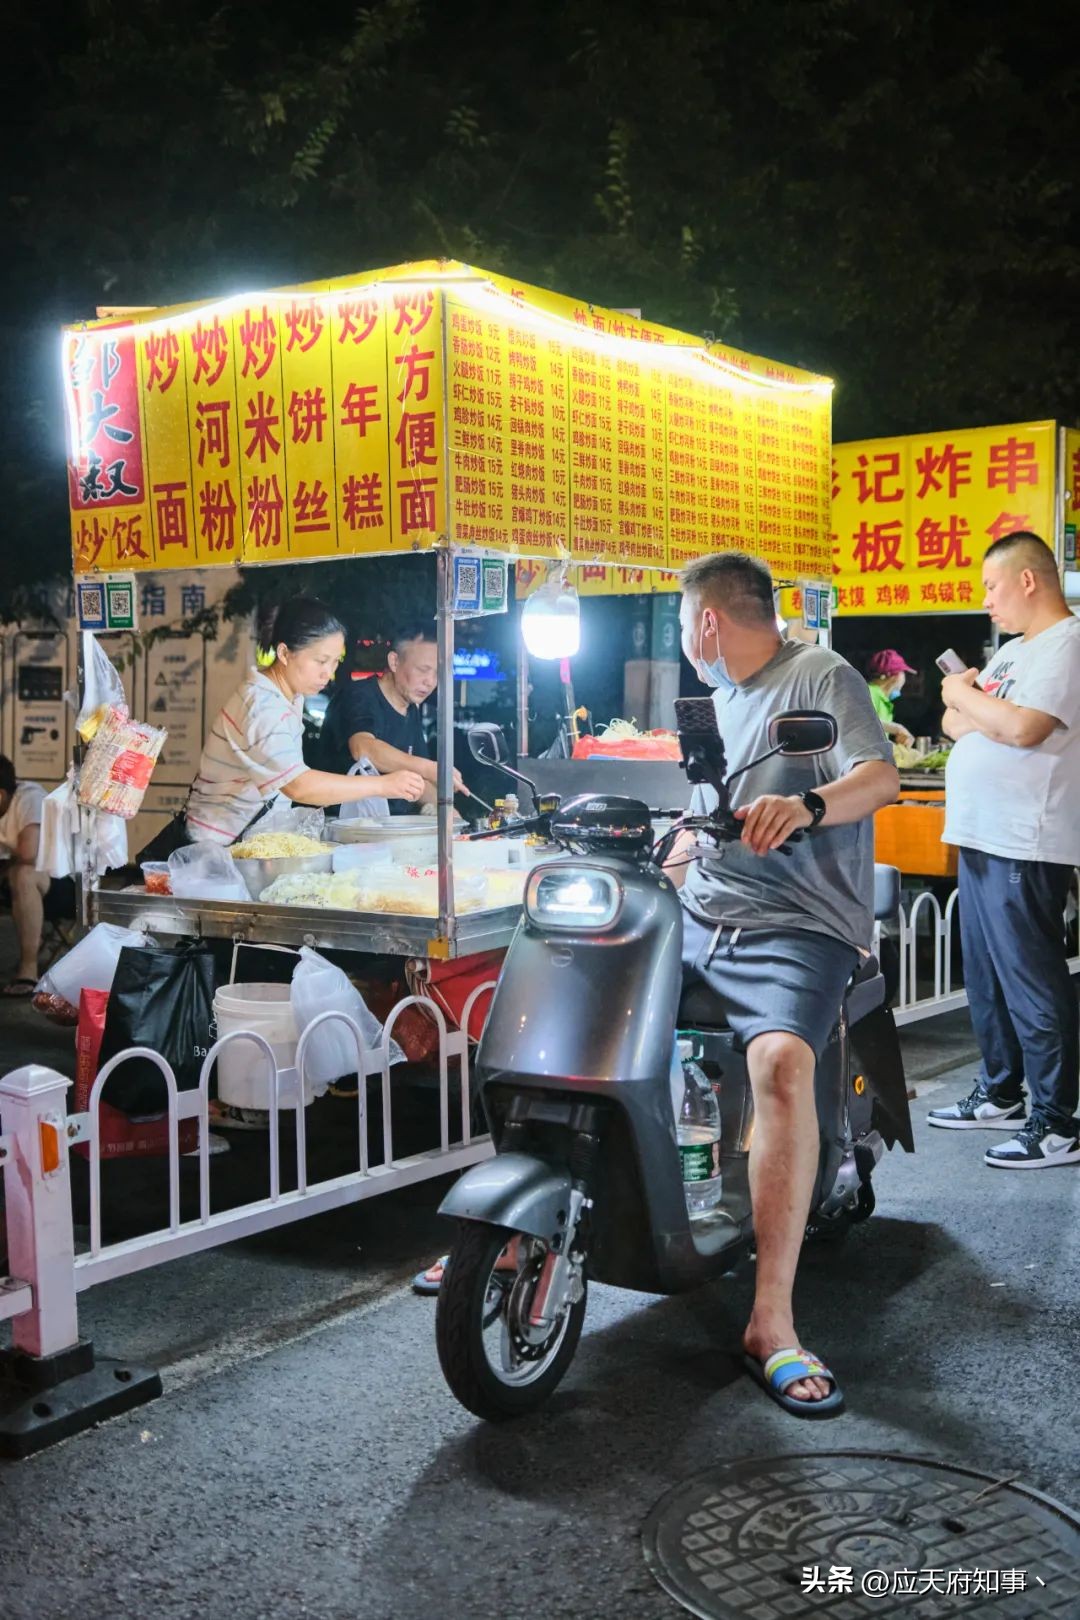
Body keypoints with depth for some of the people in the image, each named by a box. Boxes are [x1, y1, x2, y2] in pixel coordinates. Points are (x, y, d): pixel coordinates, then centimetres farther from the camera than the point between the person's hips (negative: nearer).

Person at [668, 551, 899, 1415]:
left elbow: (881, 775, -19)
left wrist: (806, 804, -39)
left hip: (796, 929, -8)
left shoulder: (821, 677, -3)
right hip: (696, 923, 8)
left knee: (782, 1060, -35)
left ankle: (772, 1323, -32)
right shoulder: (718, 700, 23)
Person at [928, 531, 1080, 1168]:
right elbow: (955, 722, 18)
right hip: (981, 838, 10)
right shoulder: (1012, 652, 20)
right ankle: (1001, 1095, 28)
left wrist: (965, 697, -7)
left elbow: (1023, 727, -23)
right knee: (987, 978, 16)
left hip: (1024, 848, -10)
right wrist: (977, 717, -5)